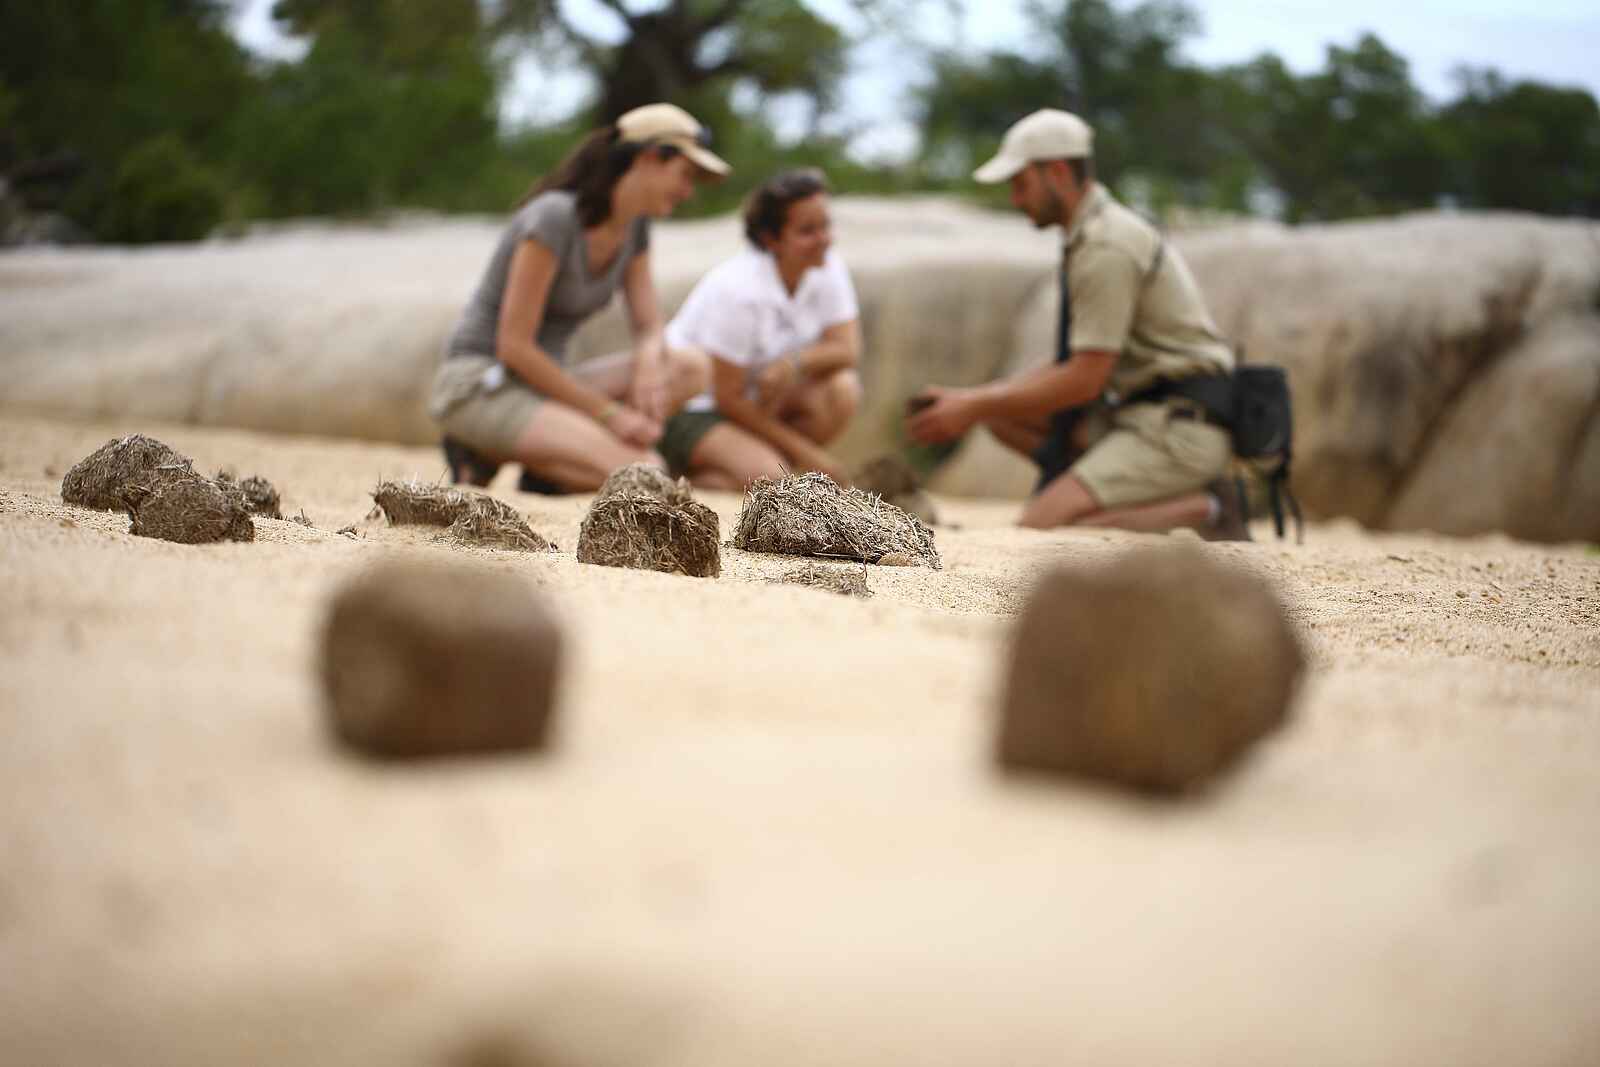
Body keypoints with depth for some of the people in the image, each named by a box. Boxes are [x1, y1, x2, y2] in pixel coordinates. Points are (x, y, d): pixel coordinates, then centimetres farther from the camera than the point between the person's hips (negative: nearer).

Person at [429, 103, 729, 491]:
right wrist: (608, 412, -18)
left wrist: (650, 362, -18)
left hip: (541, 383, 9)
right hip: (478, 385, -9)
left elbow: (650, 328, 8)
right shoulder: (555, 216, -18)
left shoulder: (635, 227, 8)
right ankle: (488, 457, -8)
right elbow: (514, 345, -20)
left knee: (692, 367, -10)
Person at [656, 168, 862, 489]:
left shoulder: (828, 267, -7)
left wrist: (795, 362, -33)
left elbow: (848, 351, -10)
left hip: (761, 397, 7)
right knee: (769, 478, -30)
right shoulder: (740, 290, -26)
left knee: (844, 389, -18)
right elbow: (727, 397, -22)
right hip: (691, 407, -7)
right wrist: (806, 452, -18)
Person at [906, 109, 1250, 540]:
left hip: (1179, 425, -10)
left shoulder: (1105, 247, -16)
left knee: (1041, 528, -20)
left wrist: (974, 407, -12)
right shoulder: (1087, 236, 16)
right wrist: (969, 400, 8)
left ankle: (1204, 510, -9)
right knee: (1000, 413, 7)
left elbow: (1085, 379, -20)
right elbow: (1073, 364, 18)